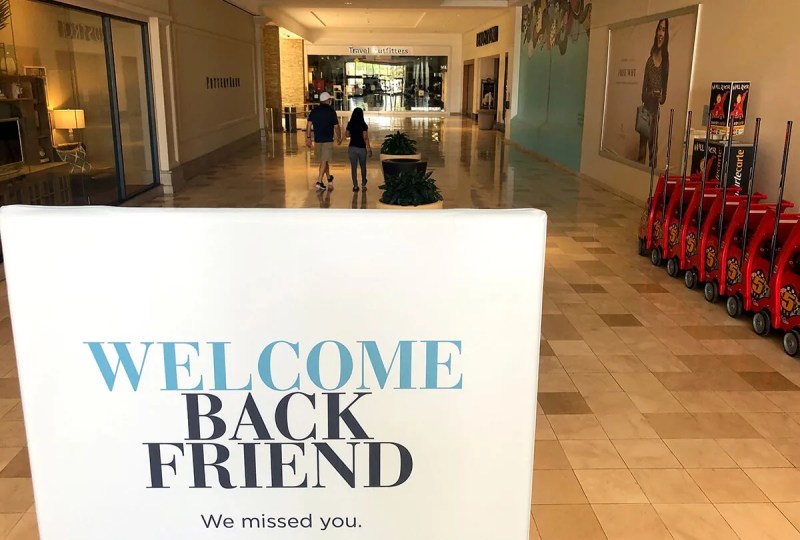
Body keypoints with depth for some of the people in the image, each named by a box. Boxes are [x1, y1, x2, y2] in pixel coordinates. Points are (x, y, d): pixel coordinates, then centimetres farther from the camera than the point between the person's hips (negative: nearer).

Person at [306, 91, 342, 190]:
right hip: (327, 140, -5)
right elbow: (336, 127, -4)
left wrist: (308, 138, 5)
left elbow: (309, 125, 1)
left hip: (317, 140, 6)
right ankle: (319, 182, -14)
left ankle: (329, 178, 35)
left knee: (323, 160, 18)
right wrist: (339, 138, 9)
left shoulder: (314, 111, 6)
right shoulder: (331, 111, -7)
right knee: (324, 161, -6)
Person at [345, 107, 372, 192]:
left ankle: (355, 186, 1)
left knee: (353, 167, 5)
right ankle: (363, 183, 33)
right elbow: (365, 138, -13)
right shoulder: (363, 125, -11)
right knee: (363, 166, 18)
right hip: (362, 148, -1)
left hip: (352, 148, 2)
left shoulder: (350, 124, -1)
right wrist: (369, 148, -8)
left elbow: (347, 135, 11)